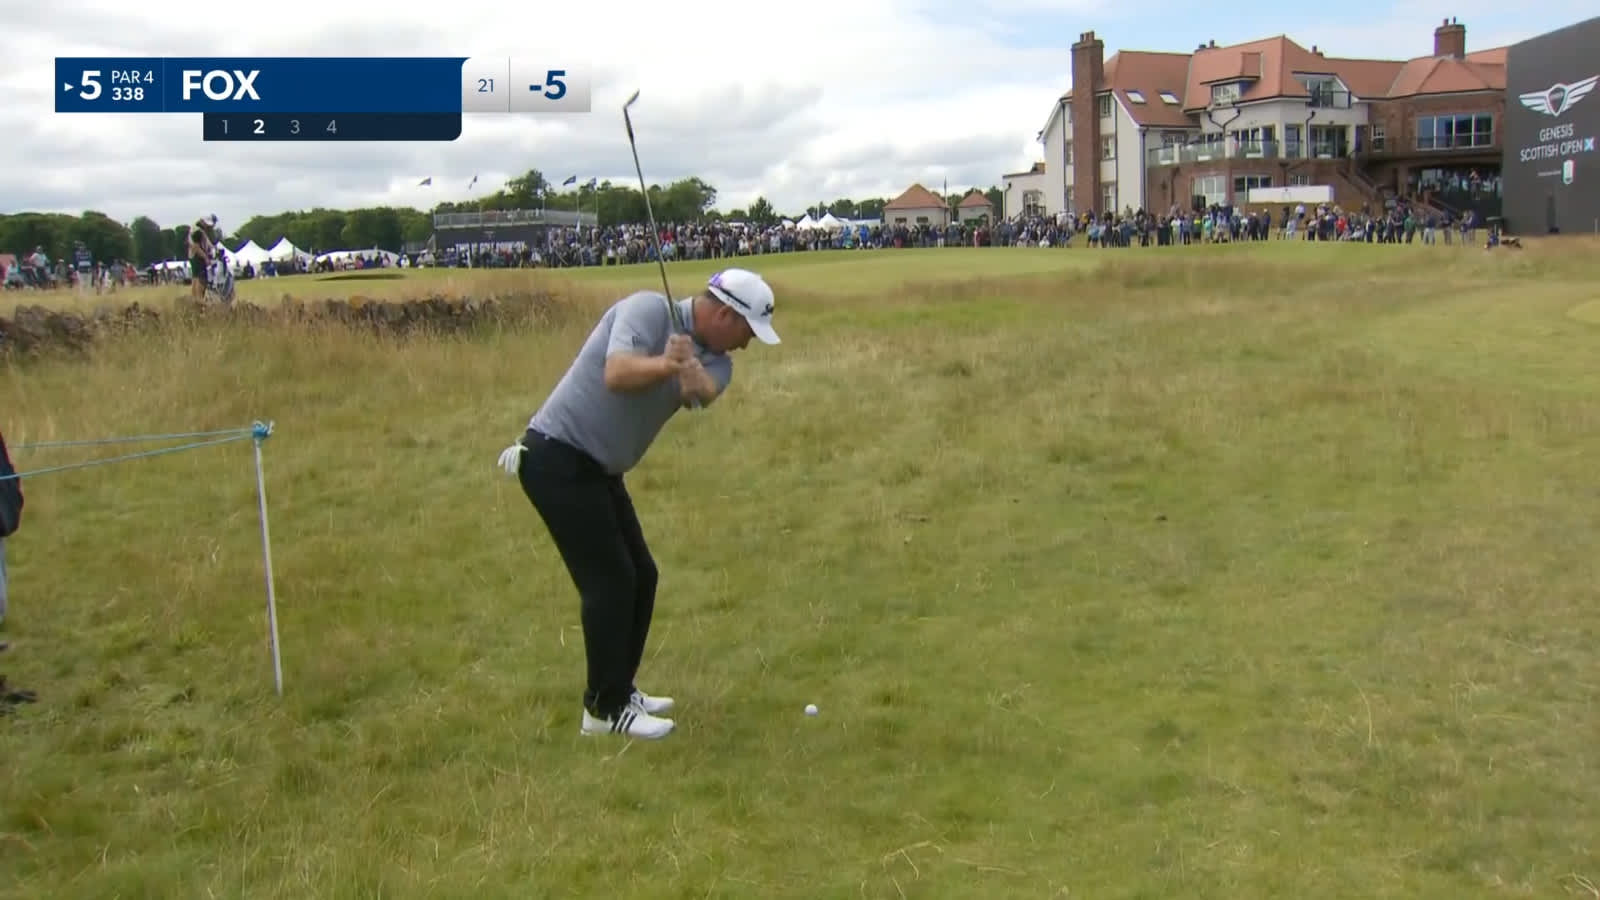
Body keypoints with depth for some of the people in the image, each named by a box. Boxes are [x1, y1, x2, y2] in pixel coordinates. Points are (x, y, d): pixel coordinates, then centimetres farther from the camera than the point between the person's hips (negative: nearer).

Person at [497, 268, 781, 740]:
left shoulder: (714, 359, 6)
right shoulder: (649, 309, -15)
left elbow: (704, 392, -18)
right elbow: (617, 374, -32)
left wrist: (692, 377, -38)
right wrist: (663, 364, -48)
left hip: (598, 470, 9)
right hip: (557, 458, -9)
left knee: (640, 577, 12)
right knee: (610, 580, -9)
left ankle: (618, 690, 25)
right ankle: (605, 708, 1)